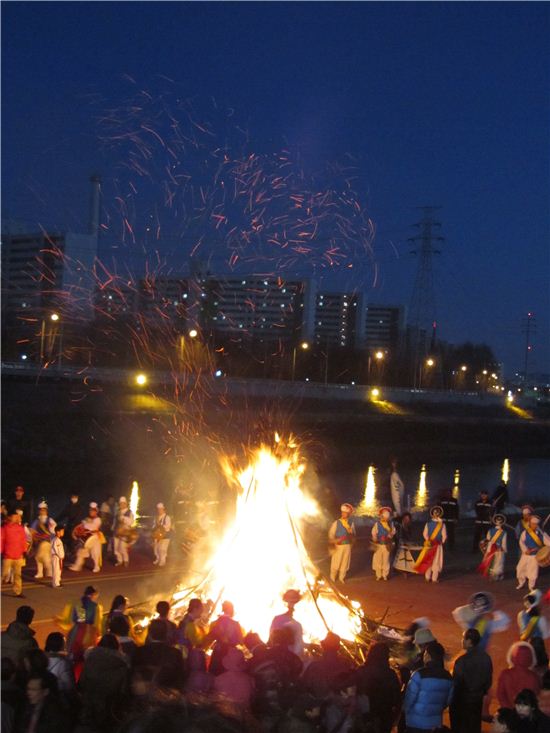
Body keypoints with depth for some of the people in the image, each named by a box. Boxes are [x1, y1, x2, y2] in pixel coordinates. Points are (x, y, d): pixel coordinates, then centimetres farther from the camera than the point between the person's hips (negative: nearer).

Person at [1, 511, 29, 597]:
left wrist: (24, 551, 9)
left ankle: (18, 592, 14)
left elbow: (23, 541, 12)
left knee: (18, 574, 8)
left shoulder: (21, 528, 6)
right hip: (7, 556, -4)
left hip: (18, 556, 4)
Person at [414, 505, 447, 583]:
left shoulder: (428, 523, -6)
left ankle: (427, 578, 15)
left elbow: (425, 534, -5)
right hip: (438, 545, -2)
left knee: (428, 561, 12)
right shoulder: (442, 525, -11)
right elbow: (444, 536, -8)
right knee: (436, 561, 6)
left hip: (429, 545, 2)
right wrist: (441, 542, 9)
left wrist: (428, 541, 9)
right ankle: (434, 578, 6)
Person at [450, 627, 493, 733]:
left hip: (462, 701, -6)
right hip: (478, 700, 6)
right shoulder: (486, 657, -2)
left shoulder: (462, 660, -23)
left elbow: (456, 683, -18)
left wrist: (452, 700, -7)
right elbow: (489, 680, 7)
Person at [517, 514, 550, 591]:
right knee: (520, 568, 8)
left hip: (535, 555, -1)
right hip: (525, 554, 1)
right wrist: (525, 550, -26)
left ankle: (531, 587, 22)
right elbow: (521, 542, -13)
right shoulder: (525, 532, -9)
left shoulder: (541, 533, -7)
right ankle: (521, 583, 35)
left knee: (533, 571, 1)